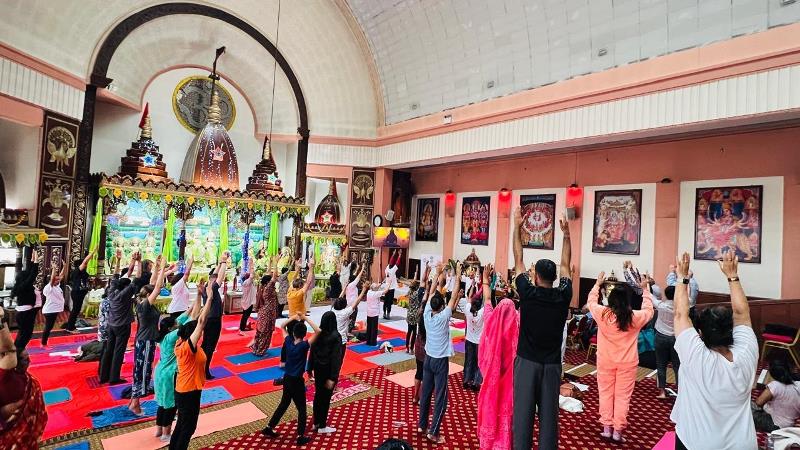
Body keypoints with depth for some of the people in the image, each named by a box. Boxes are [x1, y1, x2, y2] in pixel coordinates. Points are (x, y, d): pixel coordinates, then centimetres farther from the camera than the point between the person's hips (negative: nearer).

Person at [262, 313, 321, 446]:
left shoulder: (288, 341, -6)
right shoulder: (304, 345, -21)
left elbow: (282, 326, 11)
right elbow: (318, 331, -31)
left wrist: (293, 318, 4)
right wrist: (306, 319, -23)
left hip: (287, 378, 6)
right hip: (297, 381, -6)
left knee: (284, 403, 25)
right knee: (301, 408, 10)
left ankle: (269, 428, 34)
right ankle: (301, 437, 16)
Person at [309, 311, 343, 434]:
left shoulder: (318, 334, -6)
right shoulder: (335, 336, -21)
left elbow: (312, 352, 2)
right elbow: (336, 358, -21)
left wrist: (310, 368, 14)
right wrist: (333, 377, -17)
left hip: (318, 368, 5)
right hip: (328, 370, -5)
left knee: (318, 395, 19)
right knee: (326, 397, 9)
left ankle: (316, 423, 33)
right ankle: (322, 426, 23)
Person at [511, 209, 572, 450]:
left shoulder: (527, 293, -11)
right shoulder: (563, 297, -5)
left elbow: (518, 260, -2)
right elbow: (565, 265, 8)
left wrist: (517, 227, 2)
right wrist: (566, 234, 14)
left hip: (527, 362, -2)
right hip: (551, 364, 2)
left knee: (523, 411, 4)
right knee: (549, 413, 10)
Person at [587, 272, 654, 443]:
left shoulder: (602, 314, -16)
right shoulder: (635, 317, -15)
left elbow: (591, 301, 6)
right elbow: (649, 310, 7)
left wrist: (598, 284, 15)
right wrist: (645, 289, 16)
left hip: (605, 361, 1)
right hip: (627, 363, 0)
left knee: (606, 393, 13)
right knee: (623, 396, 9)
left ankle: (606, 428, 19)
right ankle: (617, 430, 14)